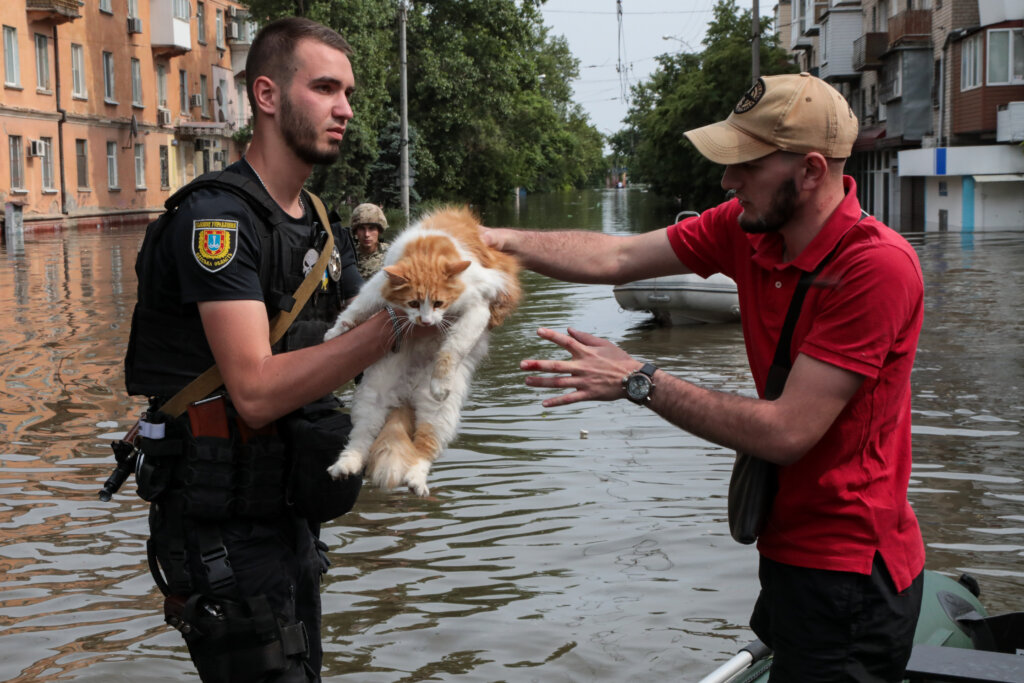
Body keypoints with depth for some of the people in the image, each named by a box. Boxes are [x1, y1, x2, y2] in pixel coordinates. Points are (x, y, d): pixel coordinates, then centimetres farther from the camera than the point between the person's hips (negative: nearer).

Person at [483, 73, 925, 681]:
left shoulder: (877, 265, -25)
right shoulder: (749, 227, -2)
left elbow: (785, 432, -26)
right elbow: (618, 258, 1)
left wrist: (638, 380, -23)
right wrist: (501, 239, -12)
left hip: (846, 575, -8)